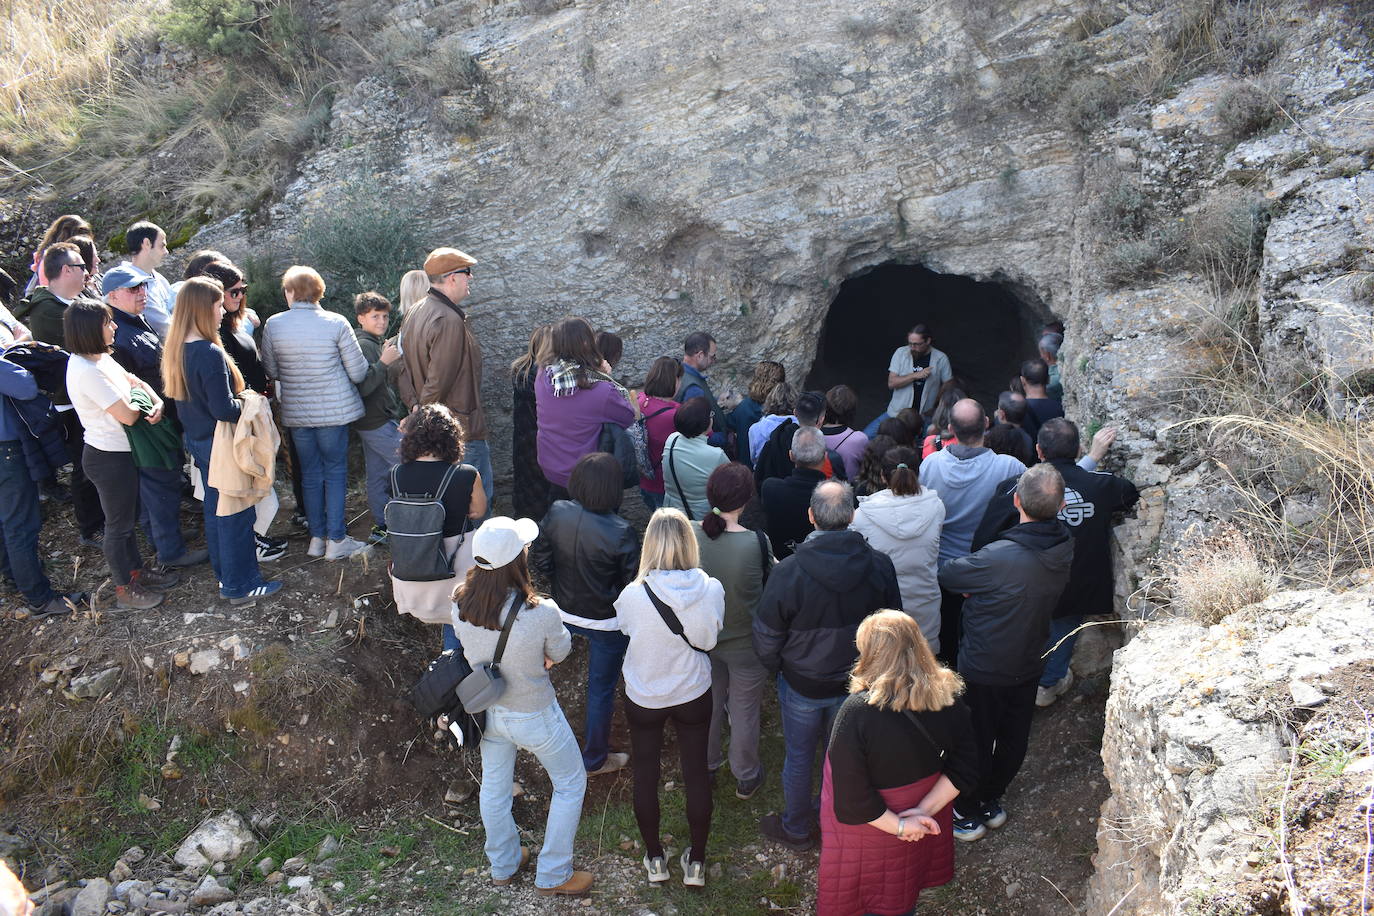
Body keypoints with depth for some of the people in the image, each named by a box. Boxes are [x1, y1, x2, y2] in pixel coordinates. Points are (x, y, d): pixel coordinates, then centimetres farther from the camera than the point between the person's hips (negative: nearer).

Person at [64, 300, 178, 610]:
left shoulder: (102, 358, 4)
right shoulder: (87, 371, -26)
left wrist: (156, 402, -12)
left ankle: (137, 570, 41)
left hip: (121, 453, 10)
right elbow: (127, 415, -26)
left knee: (129, 517, 24)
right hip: (108, 458, -10)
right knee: (118, 525, 6)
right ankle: (125, 590, 21)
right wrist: (137, 399, -4)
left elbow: (137, 383, 10)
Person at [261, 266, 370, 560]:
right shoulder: (336, 323, -10)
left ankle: (317, 538, 22)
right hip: (334, 410, -2)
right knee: (335, 471, 8)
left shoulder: (273, 324, -5)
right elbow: (358, 373, -7)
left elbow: (270, 371, 5)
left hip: (296, 412, 2)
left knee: (310, 474, 14)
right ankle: (336, 540, 8)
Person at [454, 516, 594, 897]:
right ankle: (553, 874, 33)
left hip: (487, 711, 5)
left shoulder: (461, 606, -21)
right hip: (534, 716, -4)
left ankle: (503, 865, 49)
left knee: (494, 786, 27)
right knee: (571, 784, 21)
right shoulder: (541, 613, -35)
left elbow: (471, 653, -2)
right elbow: (560, 652, -14)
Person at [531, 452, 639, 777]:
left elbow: (539, 558, -3)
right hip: (607, 621, -4)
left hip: (566, 612, 5)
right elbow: (632, 584, -19)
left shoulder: (556, 513, -16)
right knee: (602, 687, 15)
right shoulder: (621, 533, -29)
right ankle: (595, 759, 33)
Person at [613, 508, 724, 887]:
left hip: (644, 698, -1)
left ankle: (654, 858, 36)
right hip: (694, 695, 1)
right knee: (696, 773, 19)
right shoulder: (711, 590, -21)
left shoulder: (634, 595, -27)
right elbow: (710, 637, -4)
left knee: (645, 775, 19)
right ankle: (696, 861, 33)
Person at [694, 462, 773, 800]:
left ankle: (705, 767, 47)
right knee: (745, 710, 19)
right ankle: (746, 777, 39)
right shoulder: (756, 543, -30)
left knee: (707, 704, 26)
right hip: (746, 643, -3)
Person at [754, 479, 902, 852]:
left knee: (798, 757, 19)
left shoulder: (788, 572, -26)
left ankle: (795, 829, 39)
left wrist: (777, 668, 5)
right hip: (857, 682, 3)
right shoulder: (879, 566, -17)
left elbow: (766, 638, -16)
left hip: (802, 684, -3)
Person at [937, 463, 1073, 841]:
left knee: (976, 742, 14)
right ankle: (990, 802, 44)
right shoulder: (1063, 548, -12)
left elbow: (947, 575, -18)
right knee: (1013, 741, 23)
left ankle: (968, 814, 33)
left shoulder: (1000, 558, -34)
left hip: (985, 670, -6)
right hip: (1028, 664, 6)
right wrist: (980, 588, -5)